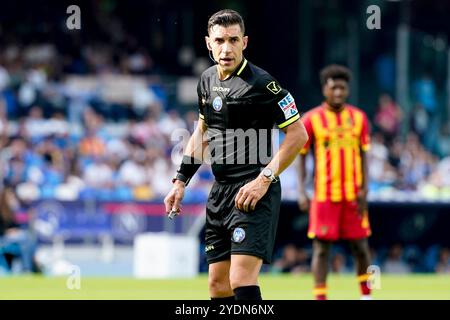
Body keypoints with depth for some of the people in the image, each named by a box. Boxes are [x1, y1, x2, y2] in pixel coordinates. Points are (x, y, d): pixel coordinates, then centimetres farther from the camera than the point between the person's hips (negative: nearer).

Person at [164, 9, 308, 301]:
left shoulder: (260, 83, -12)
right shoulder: (208, 80, 11)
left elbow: (298, 134, -12)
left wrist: (265, 179, -18)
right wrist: (181, 180, 20)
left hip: (253, 193, -8)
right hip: (220, 191, 8)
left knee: (242, 281, -20)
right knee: (218, 285, 8)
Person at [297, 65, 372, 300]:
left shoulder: (359, 118, 6)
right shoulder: (311, 119, 0)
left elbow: (364, 155, 8)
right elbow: (301, 156, 3)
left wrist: (364, 190, -1)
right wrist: (301, 192, -5)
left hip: (353, 195, 2)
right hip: (324, 195, -2)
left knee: (360, 246, 5)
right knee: (321, 248, -3)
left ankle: (366, 294, 20)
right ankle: (320, 298, 0)